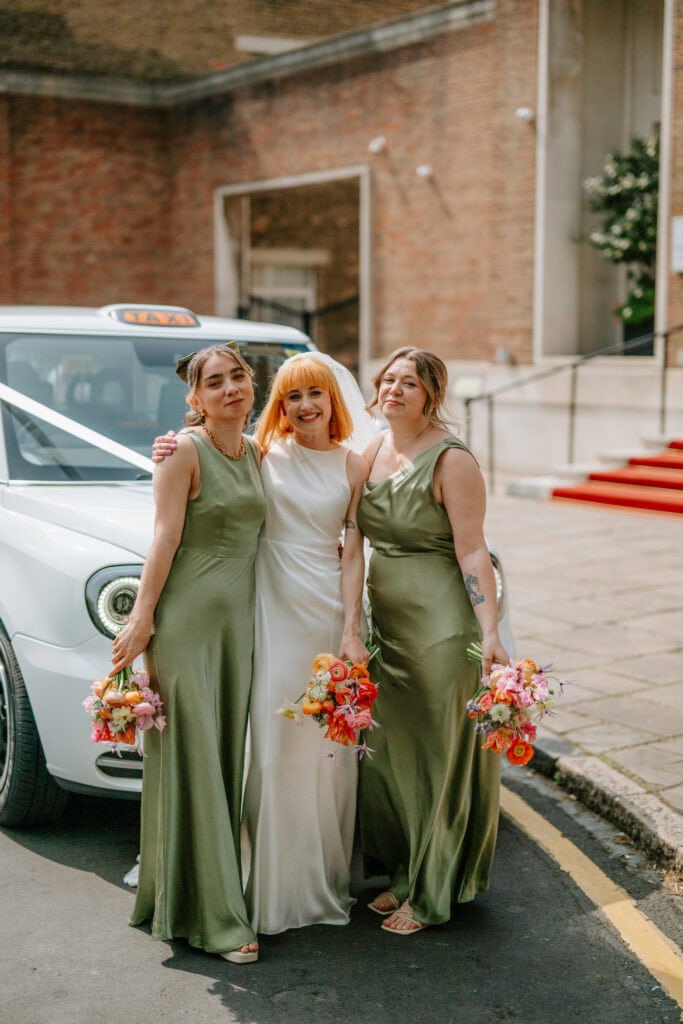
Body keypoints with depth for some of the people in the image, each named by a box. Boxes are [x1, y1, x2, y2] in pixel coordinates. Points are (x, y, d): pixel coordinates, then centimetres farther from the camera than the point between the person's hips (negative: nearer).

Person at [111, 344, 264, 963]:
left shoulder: (255, 454, 14)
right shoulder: (184, 451, -7)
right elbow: (166, 537, -12)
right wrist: (142, 619, -15)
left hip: (239, 617, 7)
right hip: (187, 617, -7)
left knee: (230, 758, 11)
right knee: (192, 759, -3)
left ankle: (224, 884, 22)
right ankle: (212, 915, 2)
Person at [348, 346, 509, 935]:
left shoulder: (451, 460, -13)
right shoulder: (373, 451, 8)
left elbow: (472, 551, -17)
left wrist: (490, 632, -22)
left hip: (438, 622, -7)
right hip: (384, 619, 7)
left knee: (438, 753, 4)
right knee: (387, 749, 13)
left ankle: (430, 894, 17)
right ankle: (403, 873, 30)